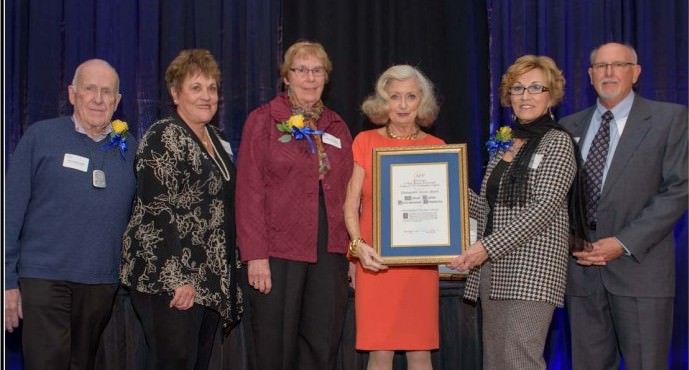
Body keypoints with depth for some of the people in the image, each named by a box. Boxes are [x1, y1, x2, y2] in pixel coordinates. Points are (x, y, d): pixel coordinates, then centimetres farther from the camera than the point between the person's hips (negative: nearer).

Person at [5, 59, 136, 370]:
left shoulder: (129, 148, 7)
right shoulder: (40, 137, -2)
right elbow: (12, 211, -2)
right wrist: (8, 280, -4)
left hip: (104, 286, 3)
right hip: (45, 280, -3)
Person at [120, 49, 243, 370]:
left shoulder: (216, 139, 15)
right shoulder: (163, 137, -9)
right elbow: (157, 211, -17)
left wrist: (225, 278, 16)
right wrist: (178, 277, -22)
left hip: (209, 278, 8)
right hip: (169, 277, -8)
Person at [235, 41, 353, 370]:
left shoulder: (336, 127, 14)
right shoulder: (262, 120, 1)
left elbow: (346, 192, 14)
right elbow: (249, 191, -5)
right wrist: (255, 255, -12)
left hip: (329, 251, 4)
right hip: (277, 252, -4)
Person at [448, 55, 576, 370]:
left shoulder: (557, 142, -2)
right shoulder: (504, 144, 18)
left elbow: (544, 208, -14)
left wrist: (488, 247, -20)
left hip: (532, 268, -7)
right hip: (493, 268, 7)